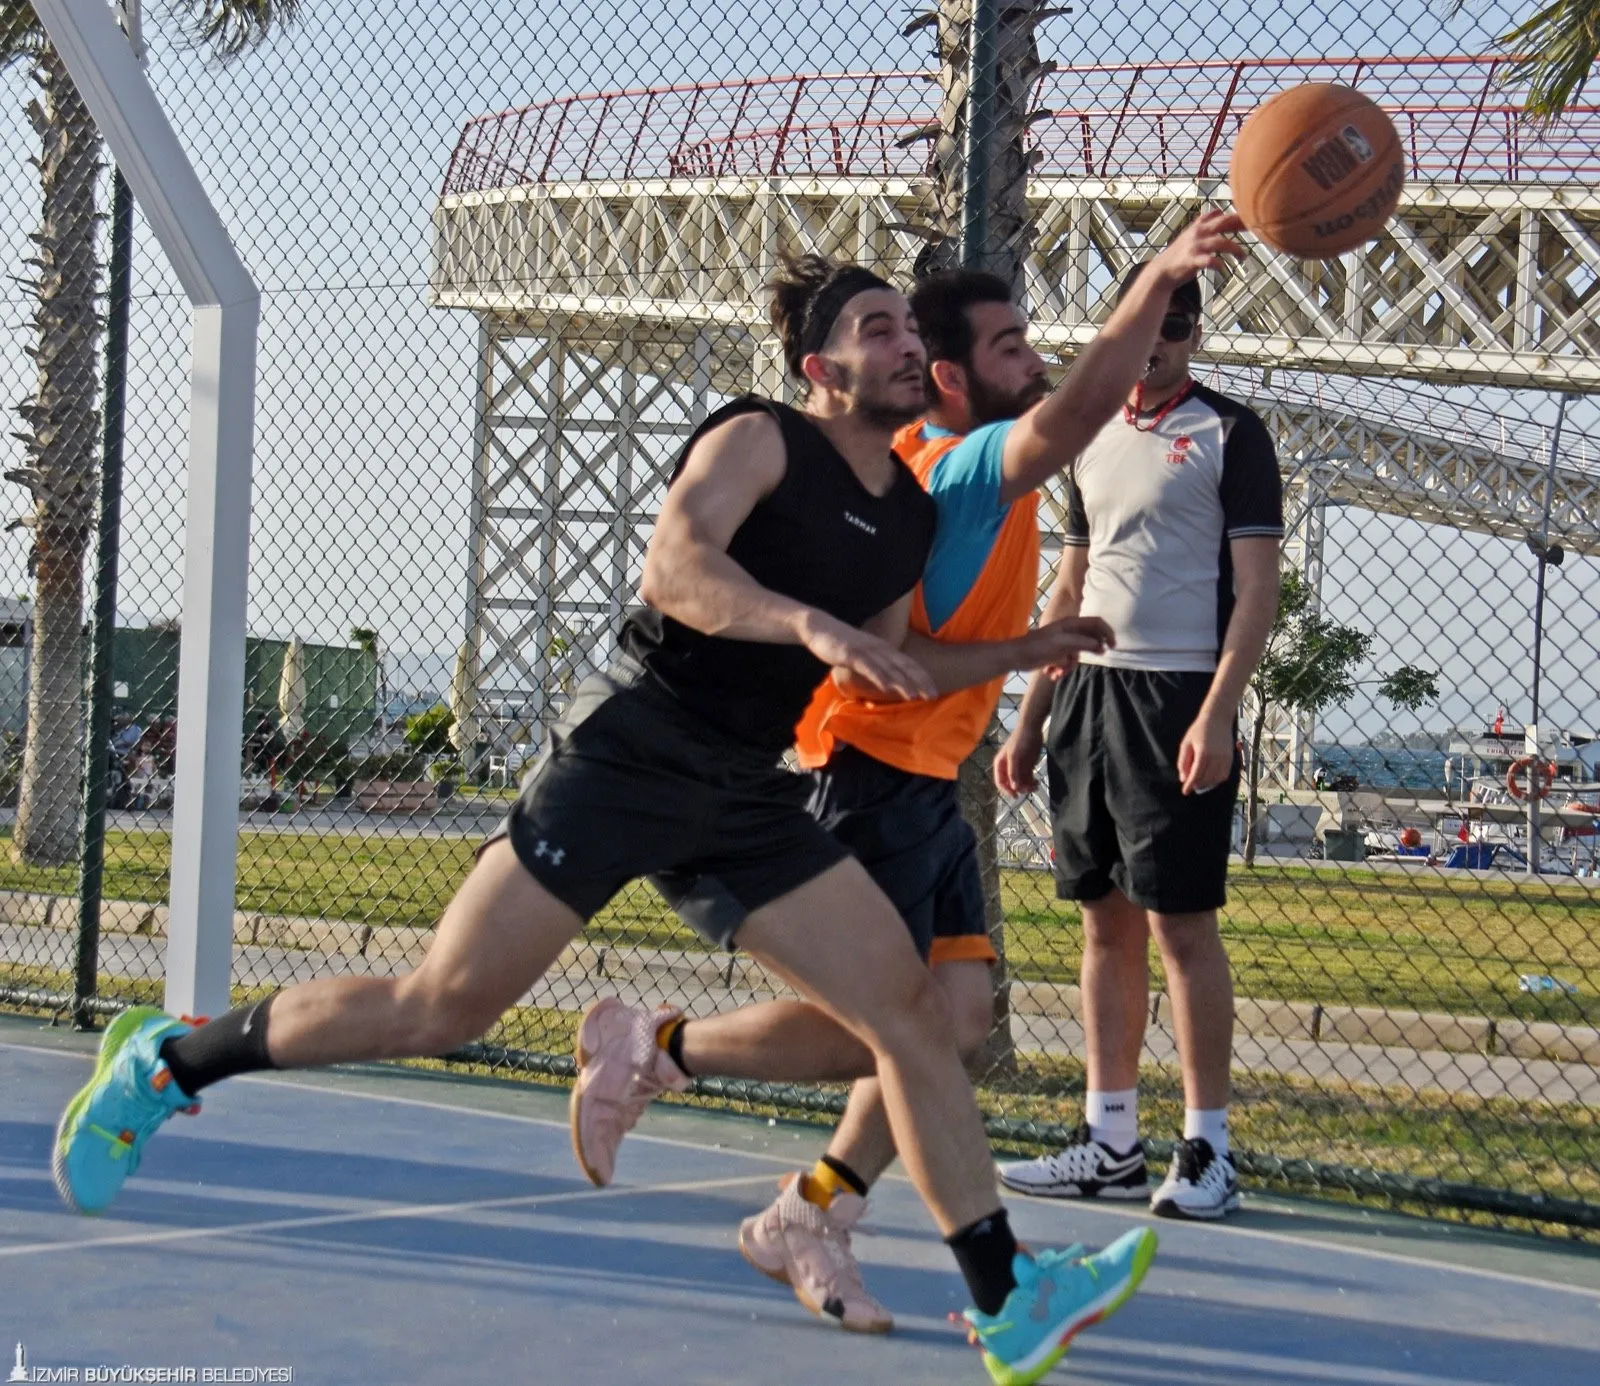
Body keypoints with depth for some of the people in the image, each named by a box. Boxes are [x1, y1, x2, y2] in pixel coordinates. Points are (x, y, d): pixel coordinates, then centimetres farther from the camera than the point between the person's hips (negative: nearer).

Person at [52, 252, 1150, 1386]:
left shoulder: (914, 517, 14)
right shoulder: (758, 440, -9)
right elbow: (673, 567, -28)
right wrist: (809, 623, -40)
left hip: (749, 800, 7)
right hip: (628, 754, -7)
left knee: (914, 1012, -4)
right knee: (444, 1005, -8)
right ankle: (171, 1059, 12)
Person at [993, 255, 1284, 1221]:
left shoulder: (1230, 434, -2)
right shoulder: (1095, 441, 18)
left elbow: (1258, 584, -8)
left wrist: (1217, 713, -19)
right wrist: (1030, 720, 17)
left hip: (1180, 701, -6)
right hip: (1091, 696, 7)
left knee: (1180, 920, -7)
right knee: (1107, 920, 8)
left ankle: (1209, 1151, 0)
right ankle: (1112, 1144, 14)